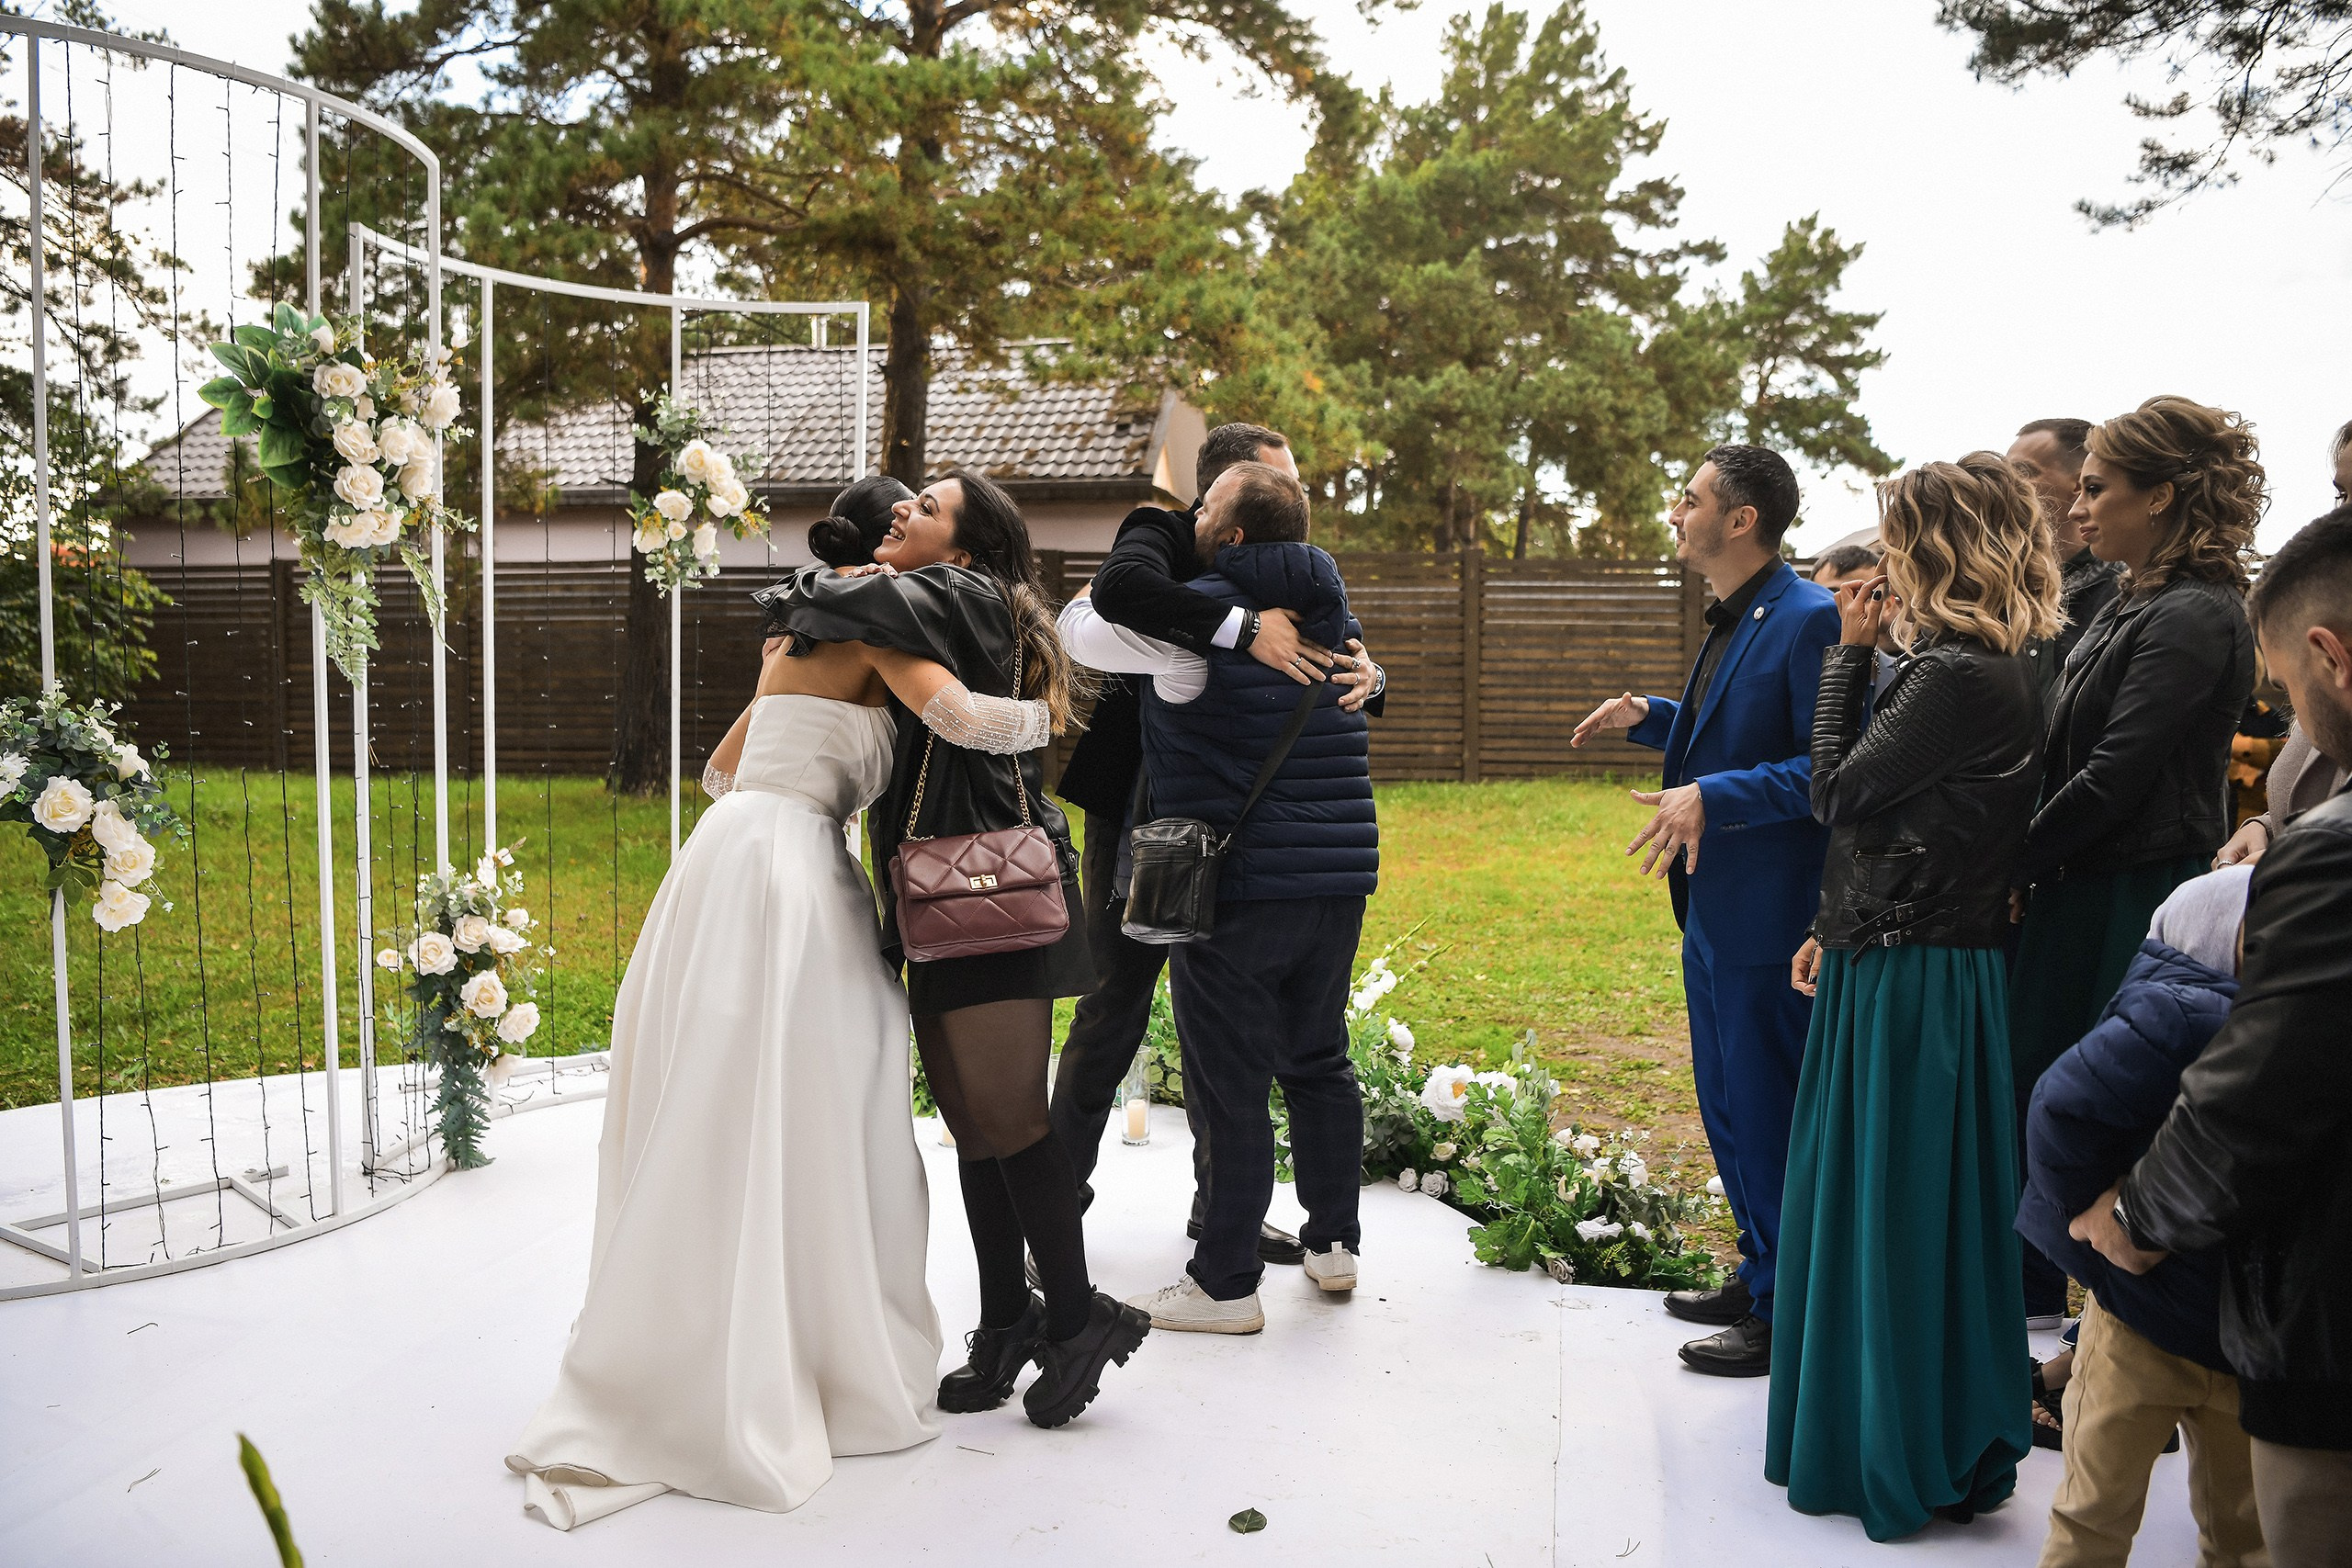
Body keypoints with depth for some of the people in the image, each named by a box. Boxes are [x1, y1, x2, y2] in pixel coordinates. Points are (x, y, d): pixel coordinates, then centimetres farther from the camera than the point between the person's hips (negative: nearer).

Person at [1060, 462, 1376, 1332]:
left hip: (1234, 885, -7)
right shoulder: (1335, 616, 10)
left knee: (1230, 1087, 1)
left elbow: (1078, 625, 1)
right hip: (1339, 878, 7)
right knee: (1320, 1063, 19)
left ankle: (1226, 1284, 10)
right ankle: (1334, 1243, 30)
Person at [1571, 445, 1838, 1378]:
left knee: (1766, 1112, 1)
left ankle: (1789, 1315, 16)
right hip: (1714, 909, 10)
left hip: (1770, 915, -10)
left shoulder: (1807, 619, -17)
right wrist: (1648, 717, 11)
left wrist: (1712, 799, -27)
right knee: (1726, 1106, 19)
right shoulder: (1733, 620, 14)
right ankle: (1760, 1276, 35)